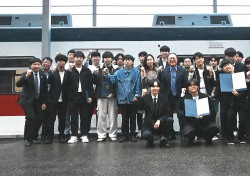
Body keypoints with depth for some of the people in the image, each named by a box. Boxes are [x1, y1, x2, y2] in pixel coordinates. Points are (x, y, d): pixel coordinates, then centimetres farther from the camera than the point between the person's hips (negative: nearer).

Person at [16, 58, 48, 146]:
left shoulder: (43, 76, 5)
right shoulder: (26, 74, -6)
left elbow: (45, 90, 10)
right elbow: (18, 84, -20)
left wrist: (44, 102, 6)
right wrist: (26, 76, -32)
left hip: (38, 101, 4)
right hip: (27, 100, -4)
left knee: (39, 119, -1)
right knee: (30, 118, -16)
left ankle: (34, 137, 18)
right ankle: (27, 139, 0)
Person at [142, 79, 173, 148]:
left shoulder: (163, 99, 1)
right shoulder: (145, 98, -4)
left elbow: (167, 113, -4)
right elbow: (147, 115, -6)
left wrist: (159, 120, -20)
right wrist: (153, 124, -20)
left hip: (161, 124, 3)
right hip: (149, 124, -2)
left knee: (170, 120, -25)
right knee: (146, 134, -32)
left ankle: (163, 139, -6)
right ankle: (151, 139, 8)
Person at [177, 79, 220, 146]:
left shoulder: (205, 96, 7)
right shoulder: (184, 98, 5)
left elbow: (211, 109, 2)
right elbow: (179, 111, 2)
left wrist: (203, 116, -16)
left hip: (204, 121, 2)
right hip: (190, 122, -1)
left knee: (215, 128, -25)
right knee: (188, 132, -33)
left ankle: (208, 139, 11)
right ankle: (191, 139, 8)